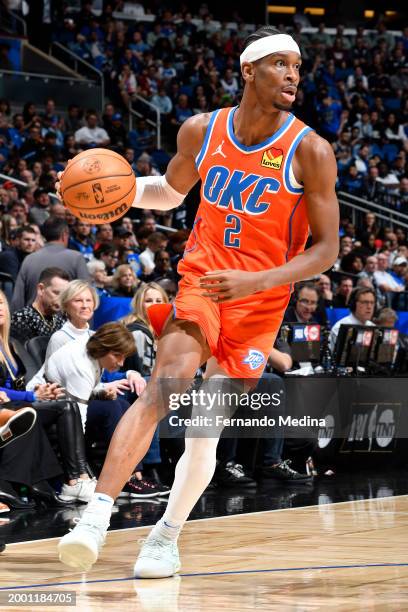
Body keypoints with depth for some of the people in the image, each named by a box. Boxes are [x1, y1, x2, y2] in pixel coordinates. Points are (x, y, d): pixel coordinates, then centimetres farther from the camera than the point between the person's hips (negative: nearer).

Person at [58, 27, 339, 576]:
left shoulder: (309, 151, -11)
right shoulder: (201, 132, -2)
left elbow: (326, 249, -9)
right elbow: (171, 191, 19)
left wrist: (256, 281, -23)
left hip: (260, 302, -1)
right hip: (200, 279, 1)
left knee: (206, 428, -3)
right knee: (165, 385, -23)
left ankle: (168, 535, 18)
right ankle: (97, 515, -29)